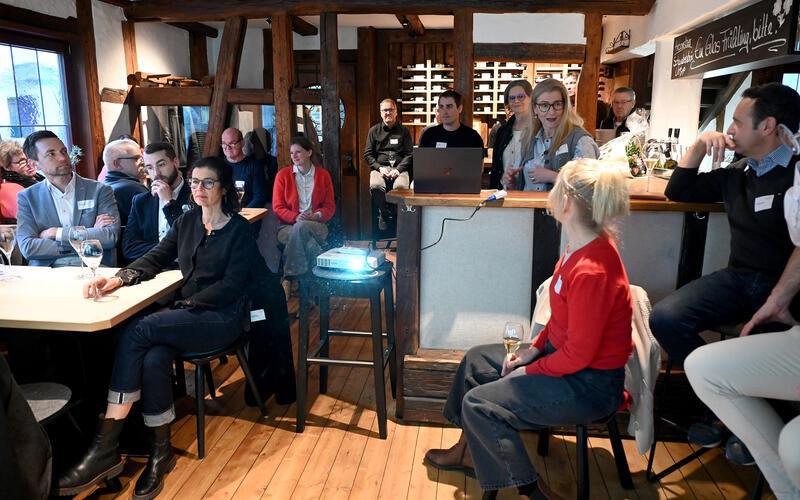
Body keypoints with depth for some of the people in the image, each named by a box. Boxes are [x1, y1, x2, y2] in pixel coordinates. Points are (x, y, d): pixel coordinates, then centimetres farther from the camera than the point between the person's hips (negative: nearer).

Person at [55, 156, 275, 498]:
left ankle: (106, 447, -23)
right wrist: (119, 279, -7)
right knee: (153, 360, -28)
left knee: (136, 331, -26)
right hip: (185, 313, 5)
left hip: (221, 317, -5)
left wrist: (184, 305, -16)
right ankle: (161, 451, -13)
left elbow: (231, 286, -10)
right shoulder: (187, 222, 15)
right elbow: (155, 258, 11)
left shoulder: (239, 230, -3)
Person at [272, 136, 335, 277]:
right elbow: (278, 207, 3)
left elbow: (330, 207, 9)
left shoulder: (323, 175, 10)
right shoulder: (283, 175, 7)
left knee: (301, 228, -36)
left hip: (316, 226, 1)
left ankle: (292, 274, -25)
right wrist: (296, 217, -17)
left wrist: (316, 216, -14)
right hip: (288, 225, -1)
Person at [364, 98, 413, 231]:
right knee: (376, 186, -34)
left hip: (399, 167, -1)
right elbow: (367, 154, 12)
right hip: (379, 167, 1)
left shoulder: (403, 131, 16)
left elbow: (409, 154, 9)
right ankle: (384, 214, -9)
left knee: (401, 186, -36)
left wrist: (398, 169, -9)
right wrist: (379, 168, -6)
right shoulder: (374, 130, 17)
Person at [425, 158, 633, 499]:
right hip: (563, 352, 10)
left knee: (478, 404, -10)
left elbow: (578, 355, -26)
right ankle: (470, 451, 30)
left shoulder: (592, 271, -32)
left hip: (589, 384, -10)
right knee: (476, 360, 14)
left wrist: (529, 371, -13)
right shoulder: (582, 246, -3)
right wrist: (534, 349, 2)